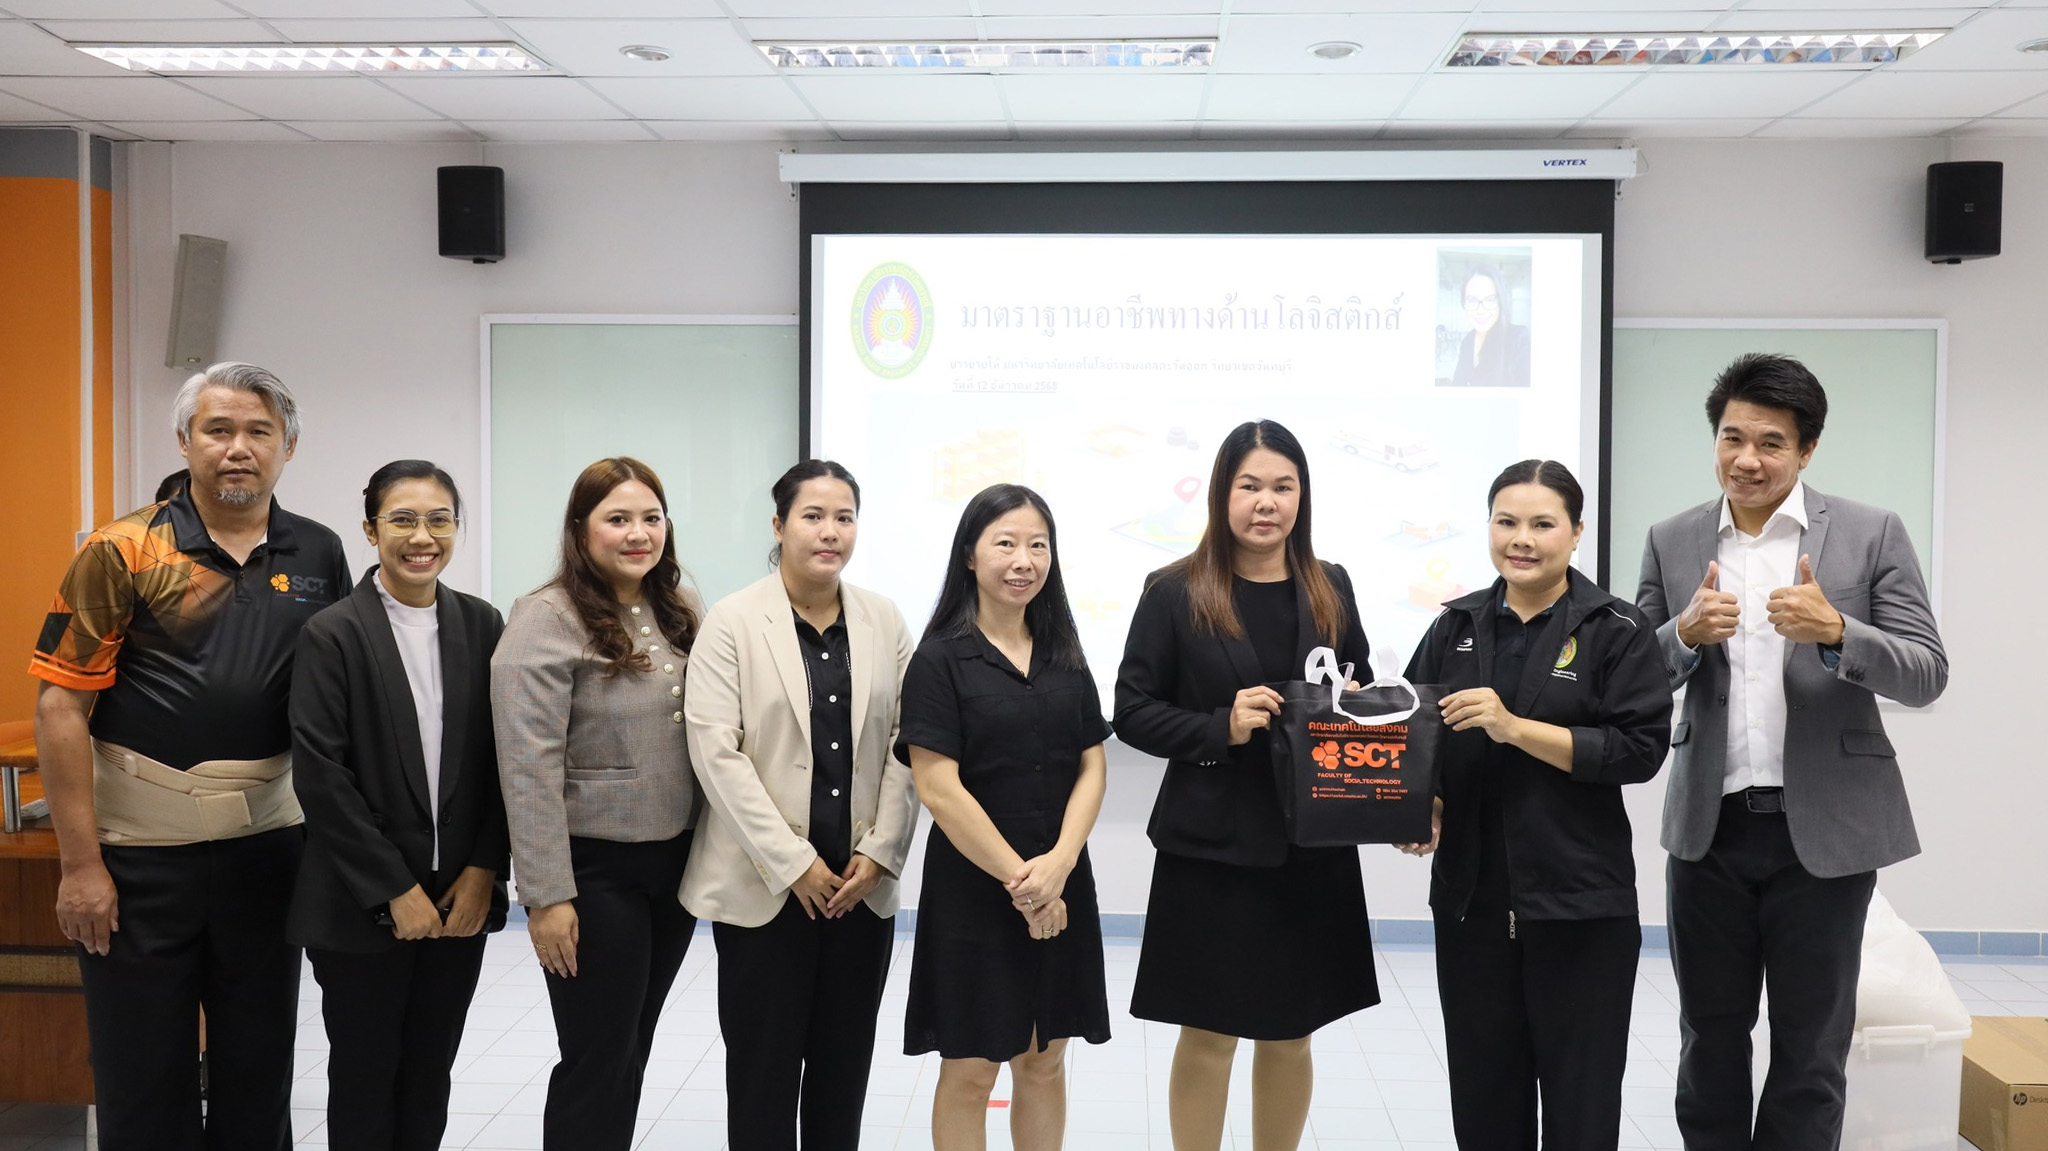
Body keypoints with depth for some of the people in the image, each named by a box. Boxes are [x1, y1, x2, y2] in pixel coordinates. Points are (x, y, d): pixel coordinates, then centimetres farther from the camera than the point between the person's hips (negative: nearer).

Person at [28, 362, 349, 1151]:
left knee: (259, 1070, 15)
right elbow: (61, 709, -9)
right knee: (144, 1083, 8)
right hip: (140, 849, -3)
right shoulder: (123, 553, -7)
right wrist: (81, 864, -12)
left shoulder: (318, 555, 4)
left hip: (268, 843, 3)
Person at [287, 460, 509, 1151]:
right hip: (364, 906, -3)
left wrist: (483, 870, -4)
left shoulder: (481, 625, 3)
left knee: (430, 1075, 13)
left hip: (462, 897, 3)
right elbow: (321, 777, -11)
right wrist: (395, 890, -12)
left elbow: (502, 758, 5)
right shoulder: (332, 635, -7)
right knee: (364, 1075, 10)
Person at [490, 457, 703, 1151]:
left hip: (674, 862, 6)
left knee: (633, 1048, 16)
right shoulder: (548, 620, -13)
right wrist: (546, 896, -18)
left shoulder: (678, 613, 7)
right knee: (599, 1060, 3)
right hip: (596, 871, -6)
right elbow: (529, 768, -16)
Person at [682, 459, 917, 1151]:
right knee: (764, 1069, 5)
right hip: (765, 885, -3)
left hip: (861, 886, 3)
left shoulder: (885, 621, 5)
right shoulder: (734, 621, -4)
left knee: (844, 1068, 11)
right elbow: (716, 752, -11)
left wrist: (878, 854, -6)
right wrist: (794, 864, -13)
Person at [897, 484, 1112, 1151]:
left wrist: (1058, 864, -12)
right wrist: (1018, 879, -15)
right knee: (970, 1072, 5)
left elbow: (1092, 769, 4)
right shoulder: (940, 661, -8)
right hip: (972, 890, -4)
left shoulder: (1065, 659, 8)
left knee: (1044, 1064, 13)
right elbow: (939, 789, -14)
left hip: (1060, 890, 5)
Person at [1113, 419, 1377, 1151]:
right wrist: (1221, 728, -19)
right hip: (1211, 848, -3)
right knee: (1208, 1036, 5)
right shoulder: (1175, 592, -6)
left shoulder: (1331, 590, 6)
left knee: (1290, 1034, 15)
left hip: (1313, 848, 4)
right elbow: (1133, 711, -6)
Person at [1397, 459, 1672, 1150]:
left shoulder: (1615, 630, -4)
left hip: (1579, 900, -3)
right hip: (1471, 897, 4)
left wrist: (1516, 727, -19)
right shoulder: (1457, 627, 8)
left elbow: (1641, 749, -12)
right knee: (1485, 1093, 12)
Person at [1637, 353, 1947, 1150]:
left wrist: (1835, 629, -25)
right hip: (1710, 825, 2)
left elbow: (1927, 675, -7)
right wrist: (1686, 632, -17)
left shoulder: (1872, 535, -3)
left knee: (1811, 1052, 9)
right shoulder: (1672, 543, 4)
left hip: (1824, 827, -2)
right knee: (1710, 1038, 15)